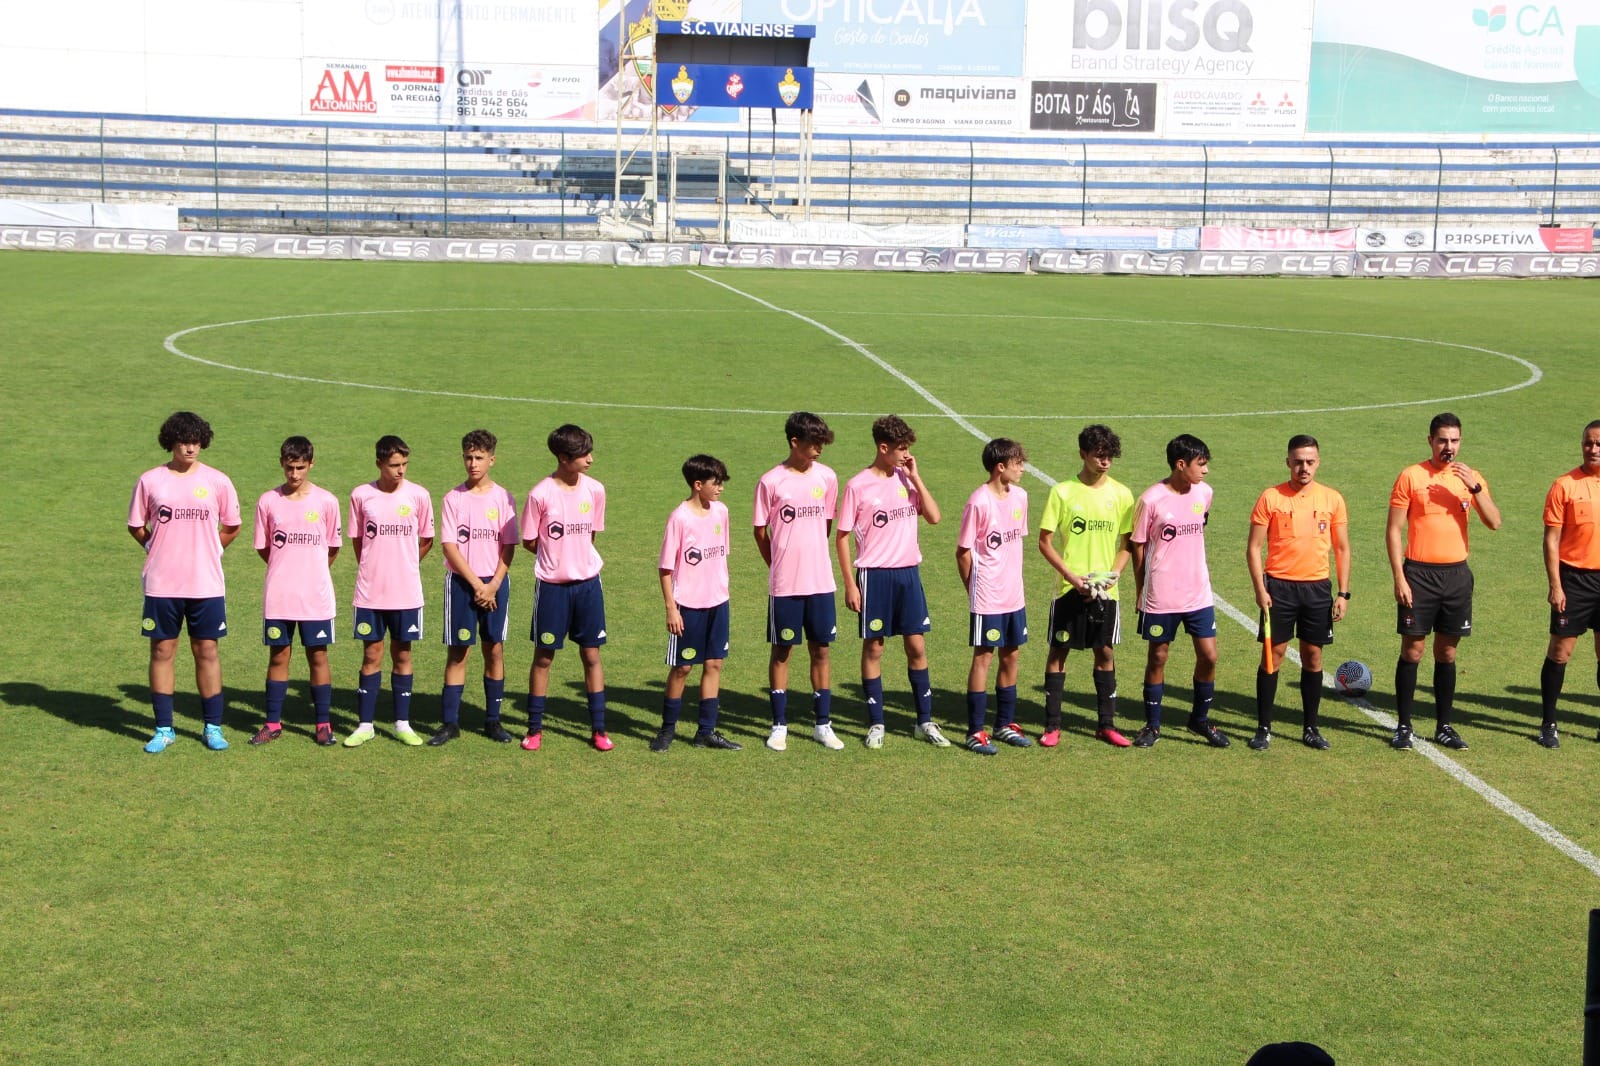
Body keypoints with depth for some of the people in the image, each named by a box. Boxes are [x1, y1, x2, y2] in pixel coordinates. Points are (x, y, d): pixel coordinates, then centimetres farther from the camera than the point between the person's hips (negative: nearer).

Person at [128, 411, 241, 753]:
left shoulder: (217, 481, 0)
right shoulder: (149, 481, 0)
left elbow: (231, 527, 12)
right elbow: (136, 526, 11)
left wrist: (203, 552, 10)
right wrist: (159, 548, 9)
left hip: (206, 584, 0)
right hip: (161, 585, 0)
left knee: (207, 651, 5)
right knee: (162, 651, 5)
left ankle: (213, 728, 14)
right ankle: (164, 729, 14)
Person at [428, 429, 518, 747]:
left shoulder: (503, 498, 1)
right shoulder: (453, 499, -1)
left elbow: (508, 547, 0)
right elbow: (449, 546, -4)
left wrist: (493, 585, -11)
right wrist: (476, 584, -11)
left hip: (495, 582, 1)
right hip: (461, 582, -1)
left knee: (495, 649, 4)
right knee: (457, 651, 0)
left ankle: (493, 720, 13)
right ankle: (449, 722, 5)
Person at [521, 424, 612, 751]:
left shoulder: (595, 490, -2)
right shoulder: (541, 494, -13)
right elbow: (530, 542, -3)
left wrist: (573, 553, 5)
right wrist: (557, 555, 4)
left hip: (587, 583, 3)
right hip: (551, 585, -3)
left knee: (591, 654, 7)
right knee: (543, 656, 7)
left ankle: (598, 728, 15)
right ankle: (535, 728, 19)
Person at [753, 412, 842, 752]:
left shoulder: (826, 477, 2)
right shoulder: (771, 481, -8)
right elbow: (760, 532, 1)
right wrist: (781, 566, 8)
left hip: (821, 582, 3)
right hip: (784, 584, -3)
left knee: (821, 650, 8)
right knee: (781, 651, 6)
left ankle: (823, 724, 17)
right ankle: (779, 726, 15)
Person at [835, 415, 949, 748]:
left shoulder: (906, 479, 6)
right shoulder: (858, 486, -7)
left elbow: (934, 517, -3)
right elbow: (842, 537, -5)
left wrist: (915, 477, -6)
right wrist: (850, 584, -9)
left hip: (908, 573, 4)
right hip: (874, 575, -4)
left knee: (917, 646, 7)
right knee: (873, 648, 4)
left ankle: (925, 721, 17)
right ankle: (876, 724, 14)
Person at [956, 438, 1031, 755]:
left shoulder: (1020, 496, 5)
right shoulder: (979, 502, -16)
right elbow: (963, 551, -11)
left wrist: (1014, 580, 13)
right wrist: (974, 589, -3)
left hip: (1014, 596, 7)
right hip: (987, 598, -7)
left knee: (1010, 656, 13)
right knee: (983, 657, 0)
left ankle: (1005, 724, 25)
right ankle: (975, 732, 7)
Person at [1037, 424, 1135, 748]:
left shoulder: (1121, 494, 1)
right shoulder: (1063, 492, -5)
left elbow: (1127, 543, 7)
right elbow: (1045, 542, -3)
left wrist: (1113, 574, -9)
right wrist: (1071, 576, -12)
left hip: (1105, 591, 2)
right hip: (1069, 589, -2)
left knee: (1105, 653, 7)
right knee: (1058, 651, 3)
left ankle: (1106, 724, 17)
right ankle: (1052, 725, 12)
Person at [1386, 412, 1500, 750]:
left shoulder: (1471, 478, 6)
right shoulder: (1411, 476, -3)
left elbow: (1494, 522, -5)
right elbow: (1394, 530, -3)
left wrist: (1475, 488, -18)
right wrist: (1399, 578, -10)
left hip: (1457, 573, 3)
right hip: (1419, 573, -3)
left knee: (1447, 652, 9)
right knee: (1412, 650, 0)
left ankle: (1444, 726, 17)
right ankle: (1403, 726, 8)